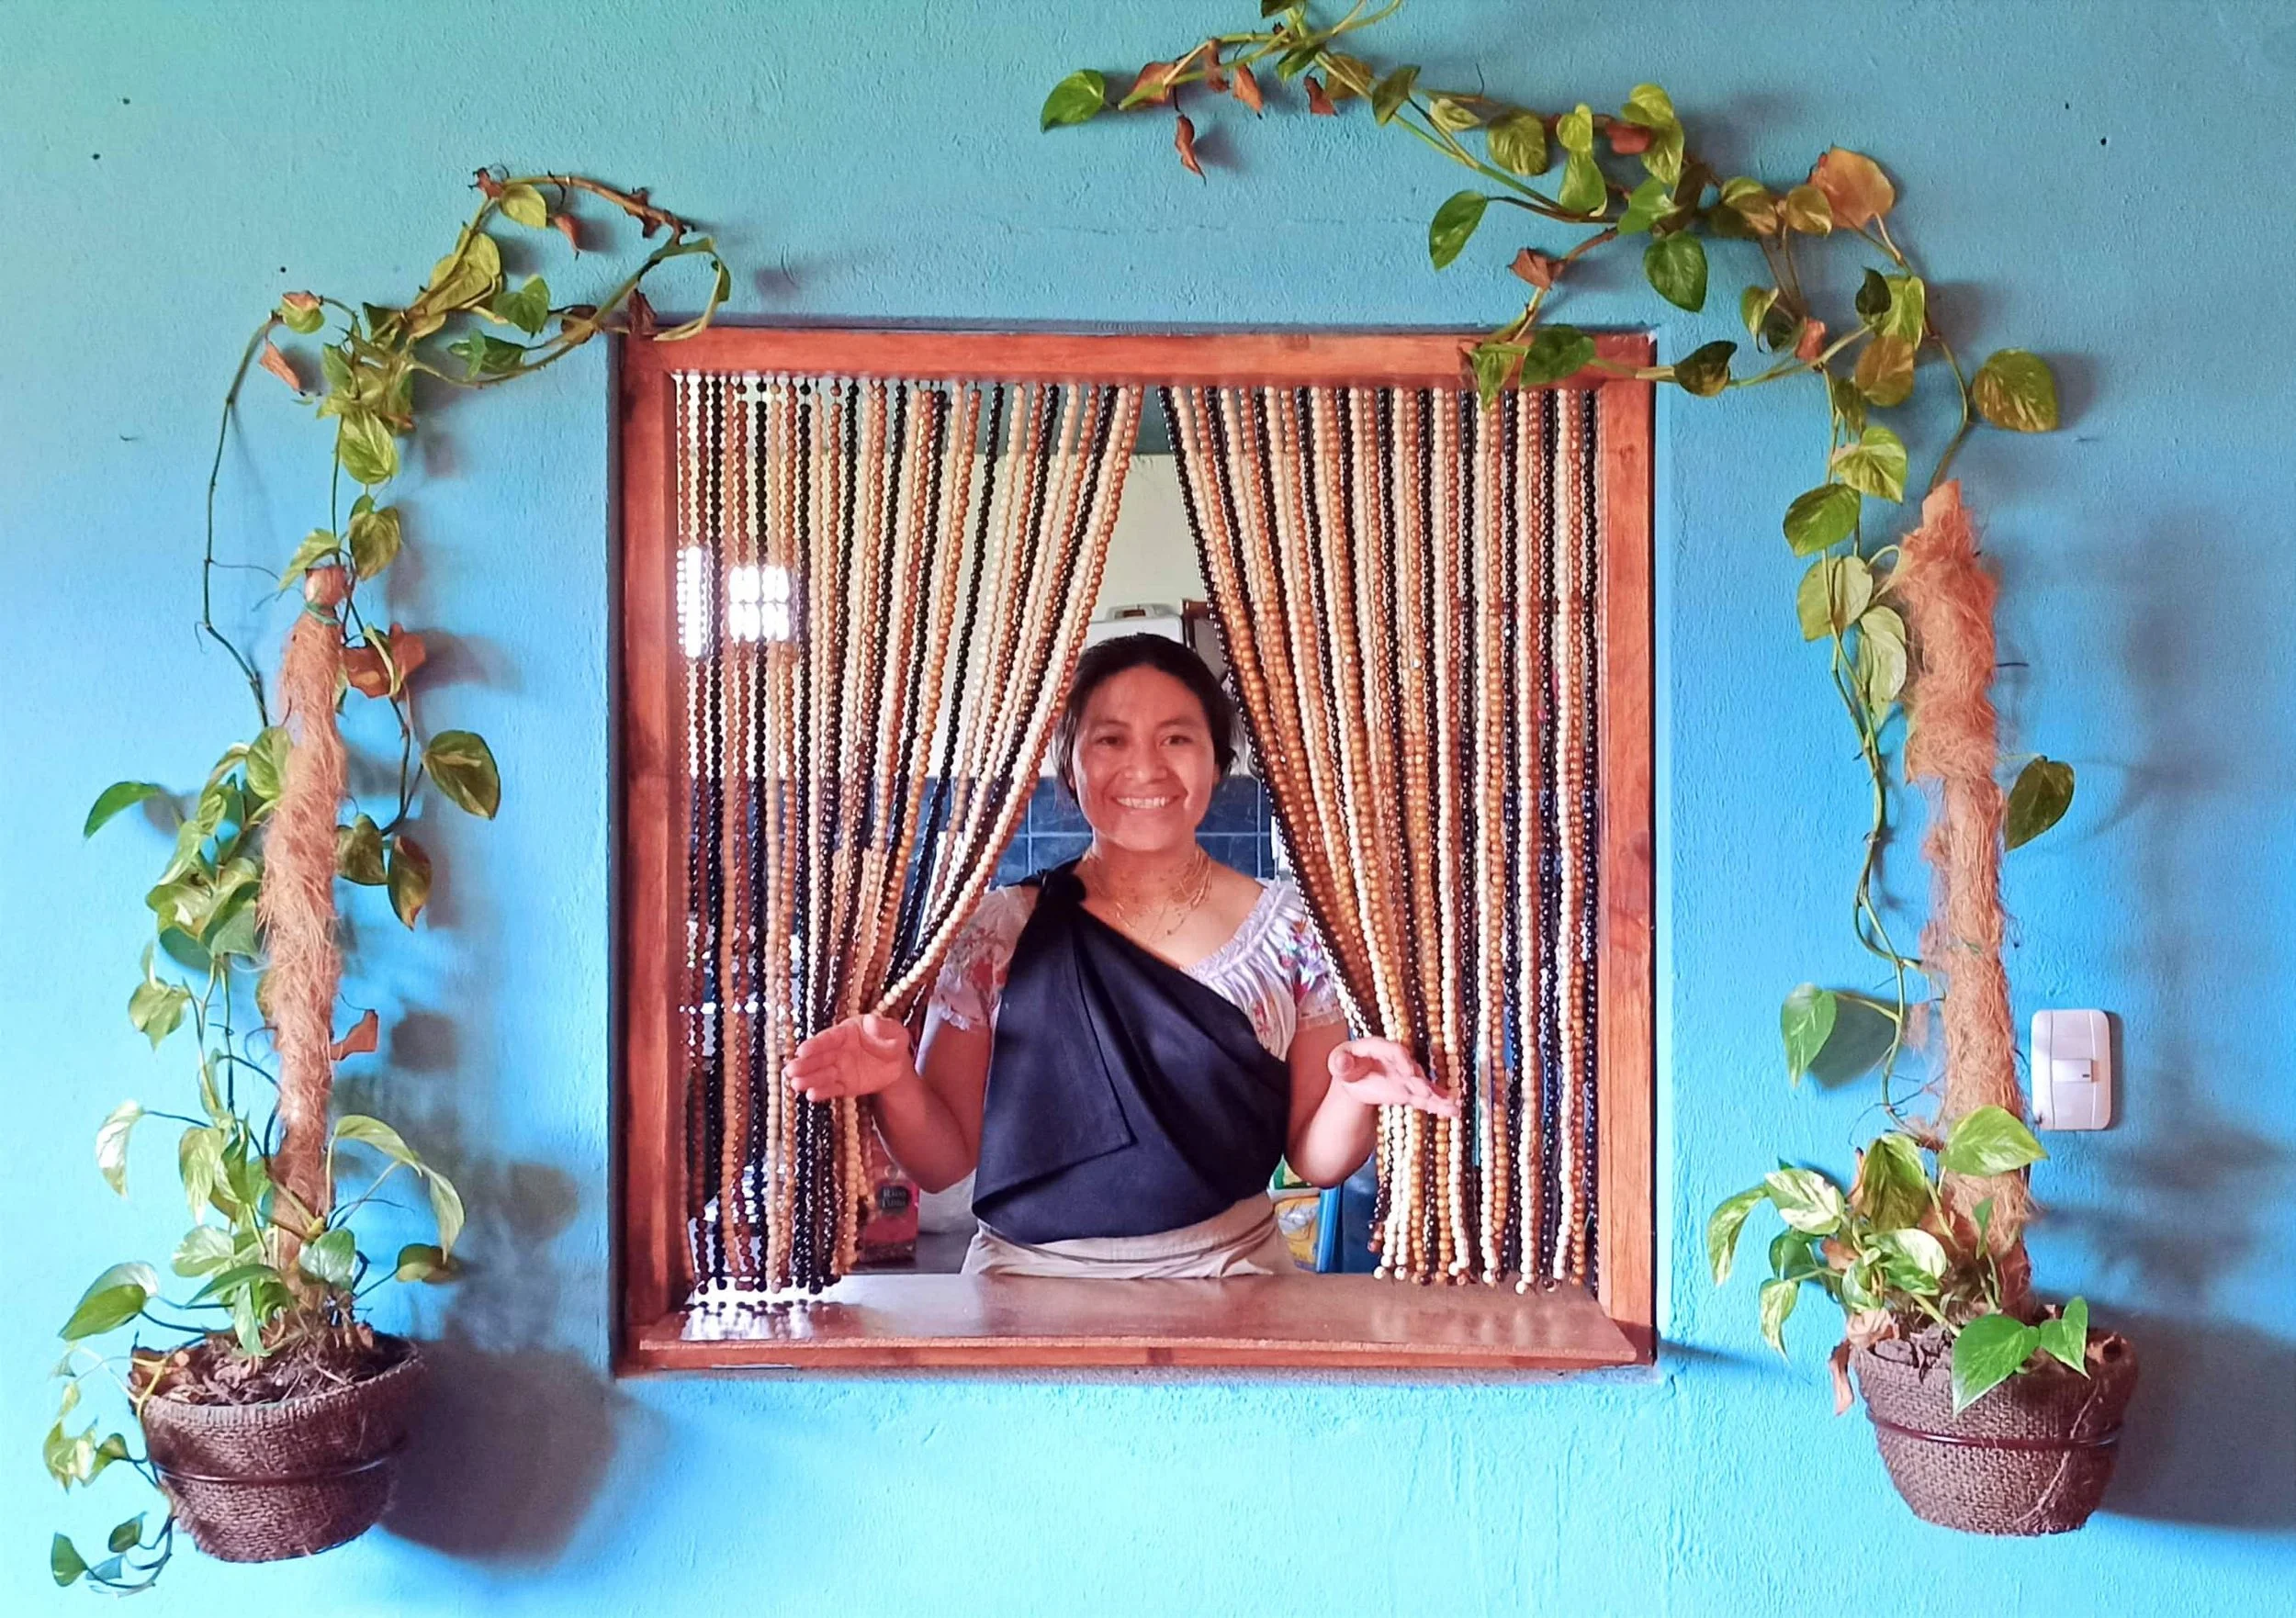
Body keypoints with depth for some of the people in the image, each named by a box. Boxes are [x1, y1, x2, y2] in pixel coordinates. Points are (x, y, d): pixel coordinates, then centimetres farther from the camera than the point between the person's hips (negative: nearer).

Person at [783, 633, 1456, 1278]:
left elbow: (1314, 1159, 7)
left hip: (1231, 1275, 1)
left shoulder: (1292, 929, 3)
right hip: (1028, 1283, 0)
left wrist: (1353, 1096, -13)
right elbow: (945, 1160, 5)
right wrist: (898, 1086, -14)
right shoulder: (995, 932, 2)